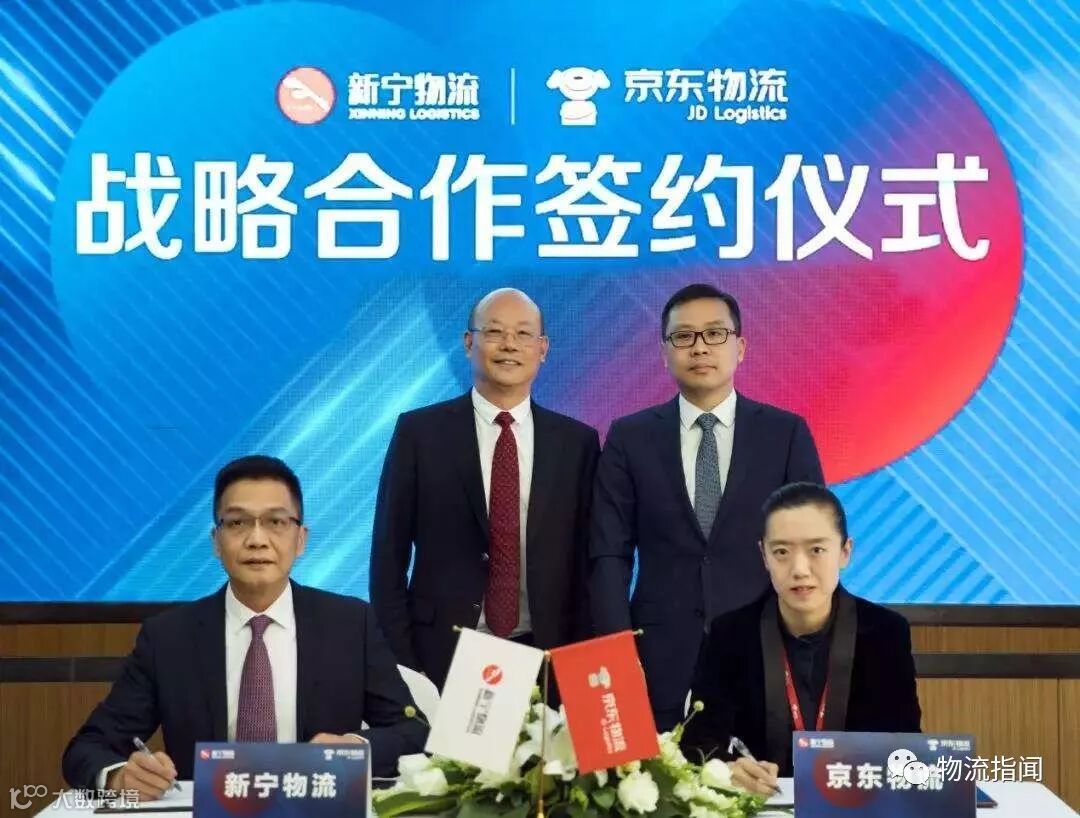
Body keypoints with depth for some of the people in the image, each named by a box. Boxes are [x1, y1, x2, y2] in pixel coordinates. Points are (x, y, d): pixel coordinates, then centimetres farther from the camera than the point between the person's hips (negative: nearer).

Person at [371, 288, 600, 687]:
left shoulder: (577, 441, 5)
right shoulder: (419, 432, 0)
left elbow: (586, 564, 6)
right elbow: (389, 557, 0)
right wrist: (400, 666, -6)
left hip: (545, 658, 1)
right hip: (442, 656, -1)